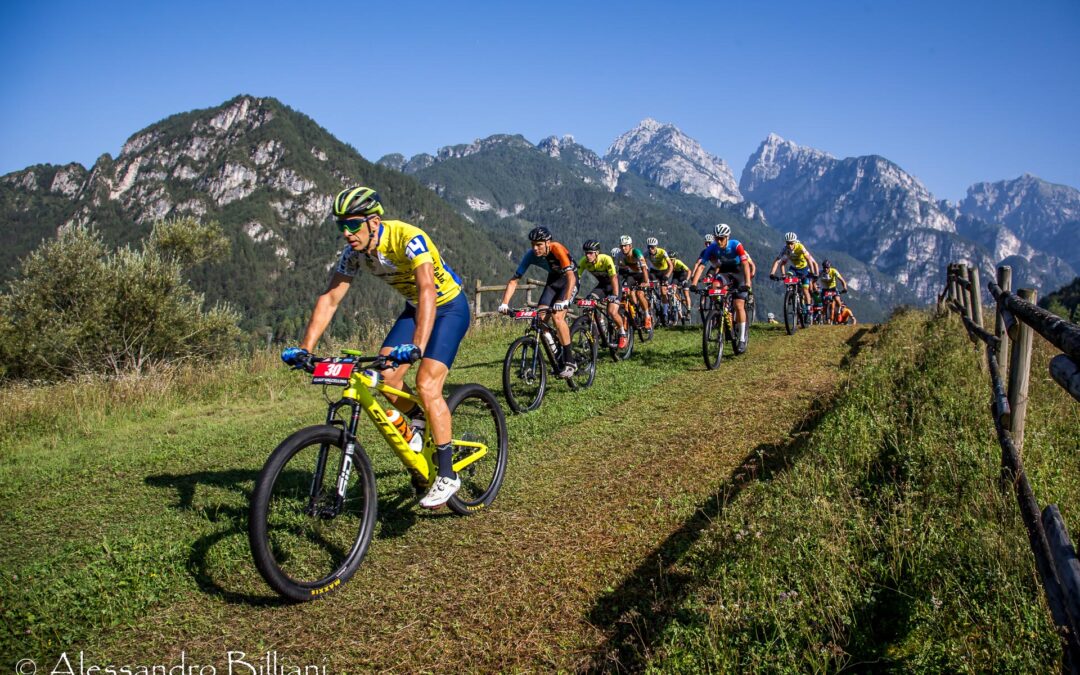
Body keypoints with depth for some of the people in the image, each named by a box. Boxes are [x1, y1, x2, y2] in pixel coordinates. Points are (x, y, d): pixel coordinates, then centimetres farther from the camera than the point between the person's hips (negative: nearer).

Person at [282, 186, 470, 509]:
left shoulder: (409, 239, -32)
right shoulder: (354, 251, -12)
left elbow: (427, 290, -45)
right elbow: (329, 299, -13)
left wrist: (417, 346, -58)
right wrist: (304, 349, -23)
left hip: (449, 307, -7)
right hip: (413, 308, 7)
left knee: (426, 384, -20)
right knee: (386, 376, -9)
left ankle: (447, 475, -11)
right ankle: (422, 424, 19)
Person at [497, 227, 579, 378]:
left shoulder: (557, 249, -32)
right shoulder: (531, 255, -19)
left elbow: (571, 277, -41)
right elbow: (514, 280, -19)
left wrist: (564, 301, -54)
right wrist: (504, 303, -32)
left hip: (569, 279, -6)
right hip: (553, 279, 6)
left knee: (557, 316, -25)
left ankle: (570, 361, -15)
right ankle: (558, 355, 7)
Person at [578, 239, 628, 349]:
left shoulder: (606, 259, -30)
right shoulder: (584, 261, -17)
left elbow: (614, 278, -36)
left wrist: (614, 295, -46)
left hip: (613, 284, -5)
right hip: (601, 285, 5)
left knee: (612, 312, -23)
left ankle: (623, 334, 3)